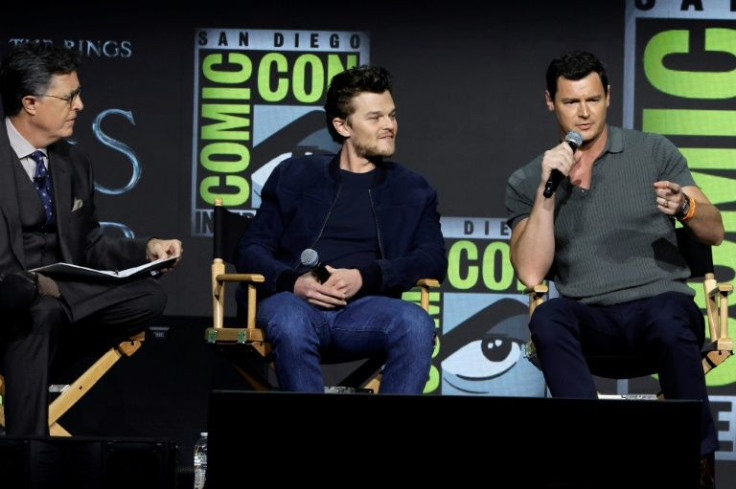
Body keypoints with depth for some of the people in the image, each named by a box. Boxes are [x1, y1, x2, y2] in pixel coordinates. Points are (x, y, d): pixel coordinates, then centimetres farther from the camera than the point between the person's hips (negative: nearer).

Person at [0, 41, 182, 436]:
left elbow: (90, 248, 19)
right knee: (42, 313, -40)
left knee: (148, 297, -16)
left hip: (60, 292, 6)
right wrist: (35, 285, -31)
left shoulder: (74, 163, 13)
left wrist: (147, 249, 1)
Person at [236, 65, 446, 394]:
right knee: (293, 324, -38)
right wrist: (292, 281, -9)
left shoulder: (413, 191, 21)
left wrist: (366, 276, -10)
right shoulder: (294, 176, 19)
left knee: (416, 322, -33)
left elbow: (433, 260, 8)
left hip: (364, 308, 1)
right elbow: (252, 250, 14)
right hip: (295, 303, -1)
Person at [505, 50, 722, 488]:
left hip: (660, 301, -1)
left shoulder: (654, 152, 9)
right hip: (589, 317, 1)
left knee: (668, 320, -37)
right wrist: (547, 191, -11)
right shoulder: (526, 182, 9)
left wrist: (684, 207, -16)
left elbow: (715, 233, 7)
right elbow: (531, 273, -4)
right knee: (547, 317, -34)